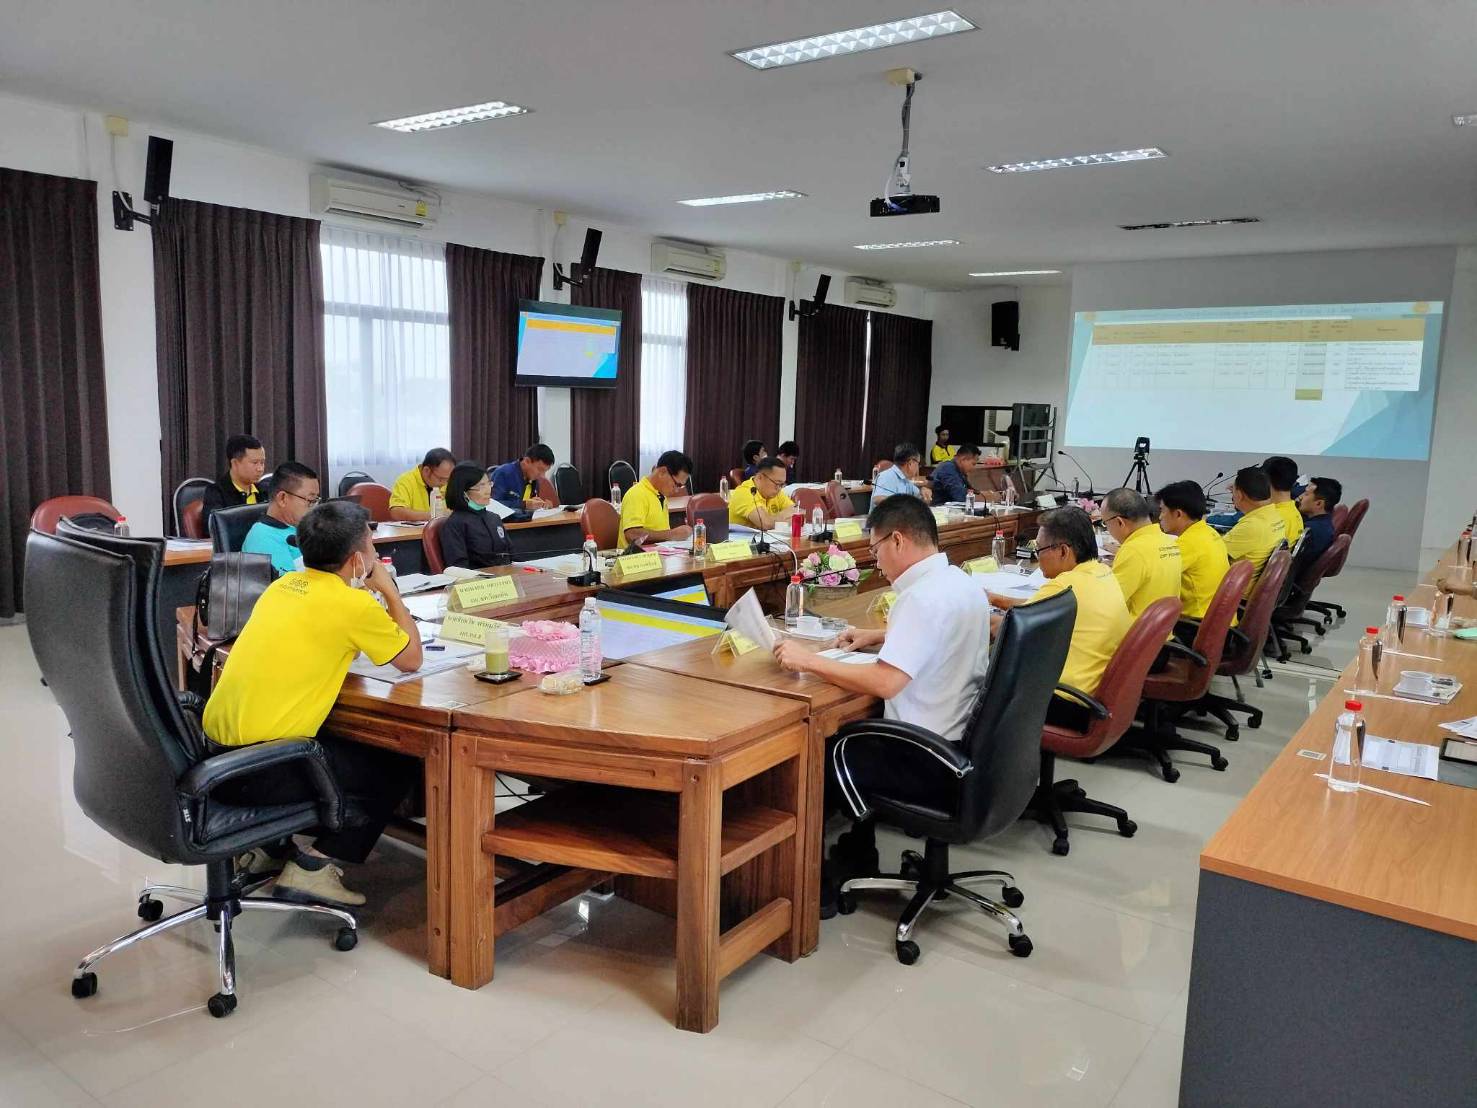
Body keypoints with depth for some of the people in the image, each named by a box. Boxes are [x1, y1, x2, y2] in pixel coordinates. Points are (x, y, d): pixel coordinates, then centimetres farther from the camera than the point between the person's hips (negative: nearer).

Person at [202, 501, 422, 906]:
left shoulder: (284, 585, 9)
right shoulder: (353, 604, -12)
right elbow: (411, 659, 1)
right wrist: (388, 589, 9)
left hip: (216, 751, 8)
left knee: (347, 746, 30)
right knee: (397, 770, 10)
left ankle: (267, 845, 27)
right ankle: (314, 866, 4)